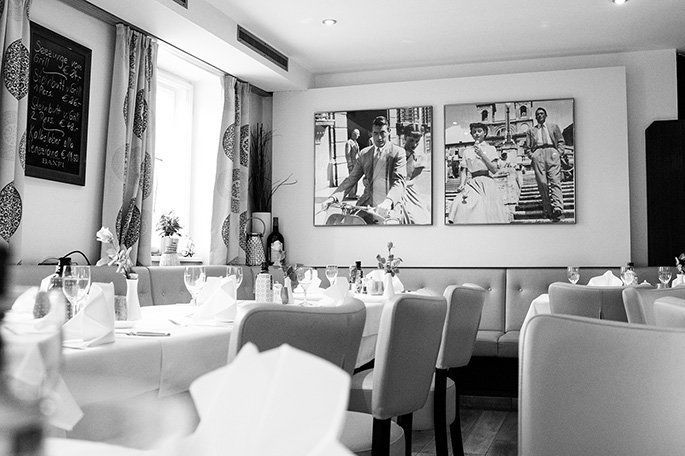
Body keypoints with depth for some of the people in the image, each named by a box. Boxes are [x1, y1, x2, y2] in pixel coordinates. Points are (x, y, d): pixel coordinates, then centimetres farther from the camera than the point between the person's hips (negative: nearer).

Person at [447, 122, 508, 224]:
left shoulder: (490, 149, 10)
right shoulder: (467, 151, 16)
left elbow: (494, 170, -1)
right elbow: (464, 170, 13)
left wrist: (482, 154, -8)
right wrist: (462, 184, -6)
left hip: (487, 183, -1)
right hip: (472, 183, 1)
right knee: (460, 206, -24)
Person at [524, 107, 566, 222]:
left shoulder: (553, 126, 24)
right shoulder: (531, 131, 26)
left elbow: (560, 141, 17)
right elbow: (526, 146, 21)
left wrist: (559, 153, 1)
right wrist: (531, 155, 3)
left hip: (551, 152, -1)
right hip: (537, 155, 1)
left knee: (555, 181, -17)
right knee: (542, 183, -9)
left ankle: (558, 208, -31)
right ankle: (547, 210, -10)